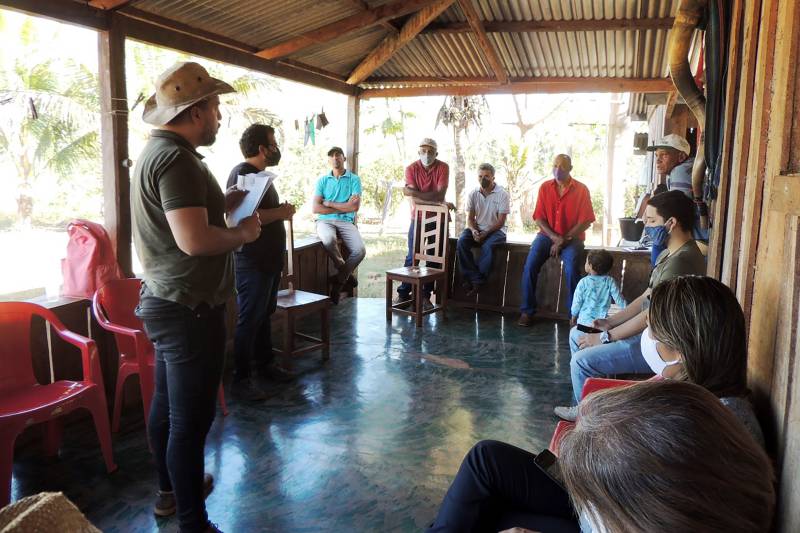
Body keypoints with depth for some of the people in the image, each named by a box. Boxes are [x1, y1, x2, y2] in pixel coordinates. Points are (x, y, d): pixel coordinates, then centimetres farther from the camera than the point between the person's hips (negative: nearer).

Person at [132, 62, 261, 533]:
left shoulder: (157, 150, 12)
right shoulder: (177, 158, -21)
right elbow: (194, 240, -30)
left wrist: (221, 204, 12)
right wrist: (242, 233, -13)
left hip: (167, 301, 11)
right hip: (189, 308, -11)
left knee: (168, 403, 21)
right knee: (191, 418, 0)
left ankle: (171, 489, 39)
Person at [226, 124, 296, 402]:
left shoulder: (261, 174, 16)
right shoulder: (242, 173, -15)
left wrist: (281, 211, 9)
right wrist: (281, 213, -18)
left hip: (270, 259, 10)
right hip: (252, 262, -10)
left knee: (264, 315, 18)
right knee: (249, 320, -3)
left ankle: (266, 364, 31)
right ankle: (241, 378, 7)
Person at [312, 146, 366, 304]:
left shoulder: (354, 180, 7)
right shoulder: (322, 180, 11)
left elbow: (355, 207, -6)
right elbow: (315, 208, 0)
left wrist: (329, 203, -2)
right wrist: (343, 207, -4)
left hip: (346, 222, 0)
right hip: (325, 221, 0)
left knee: (360, 250, -26)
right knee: (329, 241, -36)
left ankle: (338, 280, 0)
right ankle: (345, 273, -7)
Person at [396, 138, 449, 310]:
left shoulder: (443, 168, -7)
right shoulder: (411, 168, -5)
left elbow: (440, 194, -20)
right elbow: (415, 199, -15)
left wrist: (414, 192, -22)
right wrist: (433, 200, -24)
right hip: (417, 218, 0)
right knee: (412, 256, 1)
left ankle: (426, 295, 13)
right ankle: (404, 294, 9)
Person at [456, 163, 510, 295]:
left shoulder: (502, 194, -7)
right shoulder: (473, 194, 4)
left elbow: (501, 221, -9)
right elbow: (470, 218, 4)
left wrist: (486, 233, -21)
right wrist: (474, 231, -17)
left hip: (496, 230, -4)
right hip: (477, 229, 4)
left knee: (487, 246, -35)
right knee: (461, 242, -26)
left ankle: (477, 281, -25)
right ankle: (475, 278, -27)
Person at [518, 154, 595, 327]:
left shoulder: (581, 189, -2)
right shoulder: (545, 187, 5)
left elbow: (585, 221, -6)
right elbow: (539, 218, 2)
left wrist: (564, 240, -14)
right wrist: (554, 237, -15)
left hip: (571, 237, -2)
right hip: (547, 235, 2)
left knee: (572, 267, -30)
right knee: (530, 265, -23)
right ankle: (527, 310, -13)